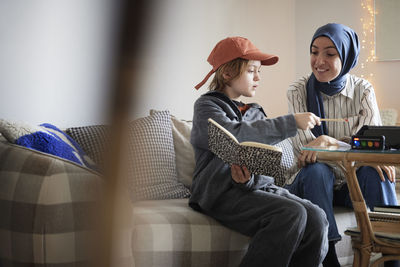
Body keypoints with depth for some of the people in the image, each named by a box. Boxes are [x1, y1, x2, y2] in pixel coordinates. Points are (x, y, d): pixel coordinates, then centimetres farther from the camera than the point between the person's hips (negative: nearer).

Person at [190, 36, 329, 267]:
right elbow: (236, 135, -18)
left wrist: (249, 176, -13)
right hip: (223, 193, -6)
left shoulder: (256, 112, 22)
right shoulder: (207, 106, 3)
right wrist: (292, 123, -19)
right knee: (292, 214, -29)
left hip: (256, 186, 6)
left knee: (316, 217, -20)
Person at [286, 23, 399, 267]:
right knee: (316, 170, -33)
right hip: (313, 181, -1)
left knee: (375, 172, -30)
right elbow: (304, 147, -15)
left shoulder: (363, 90, 0)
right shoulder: (299, 92, -4)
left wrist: (327, 141, -33)